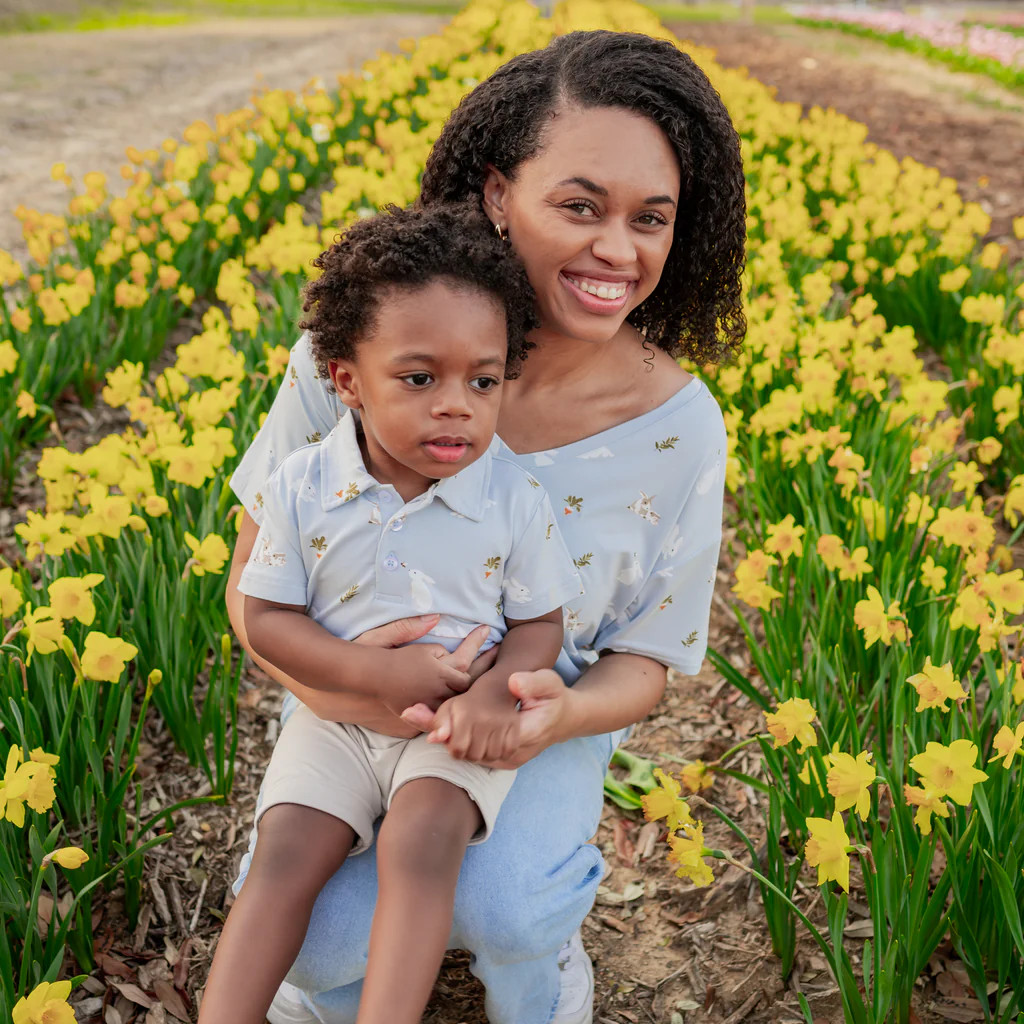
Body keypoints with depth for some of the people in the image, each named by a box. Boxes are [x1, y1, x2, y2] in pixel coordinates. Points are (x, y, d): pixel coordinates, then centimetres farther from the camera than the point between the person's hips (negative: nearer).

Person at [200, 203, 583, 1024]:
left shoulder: (515, 500, -10)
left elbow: (539, 624, -3)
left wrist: (496, 692, -25)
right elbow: (266, 619, -5)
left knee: (419, 841, -26)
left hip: (459, 725, -1)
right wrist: (376, 671, -20)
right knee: (283, 856, -13)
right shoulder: (301, 489, -9)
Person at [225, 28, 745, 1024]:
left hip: (540, 725, 0)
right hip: (351, 716, 0)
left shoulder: (677, 426, -19)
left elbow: (643, 660, -8)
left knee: (504, 911, -28)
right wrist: (322, 681, -31)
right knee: (303, 934, -23)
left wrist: (561, 714, -31)